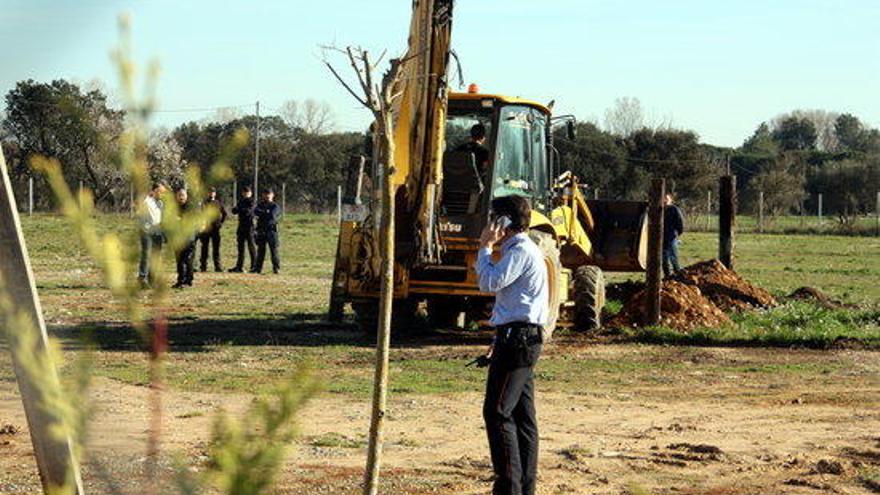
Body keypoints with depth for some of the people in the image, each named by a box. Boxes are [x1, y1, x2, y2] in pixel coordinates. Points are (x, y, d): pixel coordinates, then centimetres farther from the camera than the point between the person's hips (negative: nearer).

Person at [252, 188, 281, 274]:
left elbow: (272, 215, -16)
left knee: (273, 249, -5)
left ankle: (276, 268, -3)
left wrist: (262, 213, -7)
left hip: (271, 230, -4)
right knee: (260, 250, 7)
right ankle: (257, 268, 11)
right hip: (261, 231, 4)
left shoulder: (275, 206, 2)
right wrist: (266, 213, -14)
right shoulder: (260, 205, 14)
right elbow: (256, 212, -6)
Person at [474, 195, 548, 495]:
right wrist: (500, 341, 22)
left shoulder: (520, 251, -12)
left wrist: (485, 248, -7)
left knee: (497, 412, -11)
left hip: (517, 338, -11)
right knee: (522, 415, 9)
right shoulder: (522, 250, 21)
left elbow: (489, 283, -20)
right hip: (522, 338, 11)